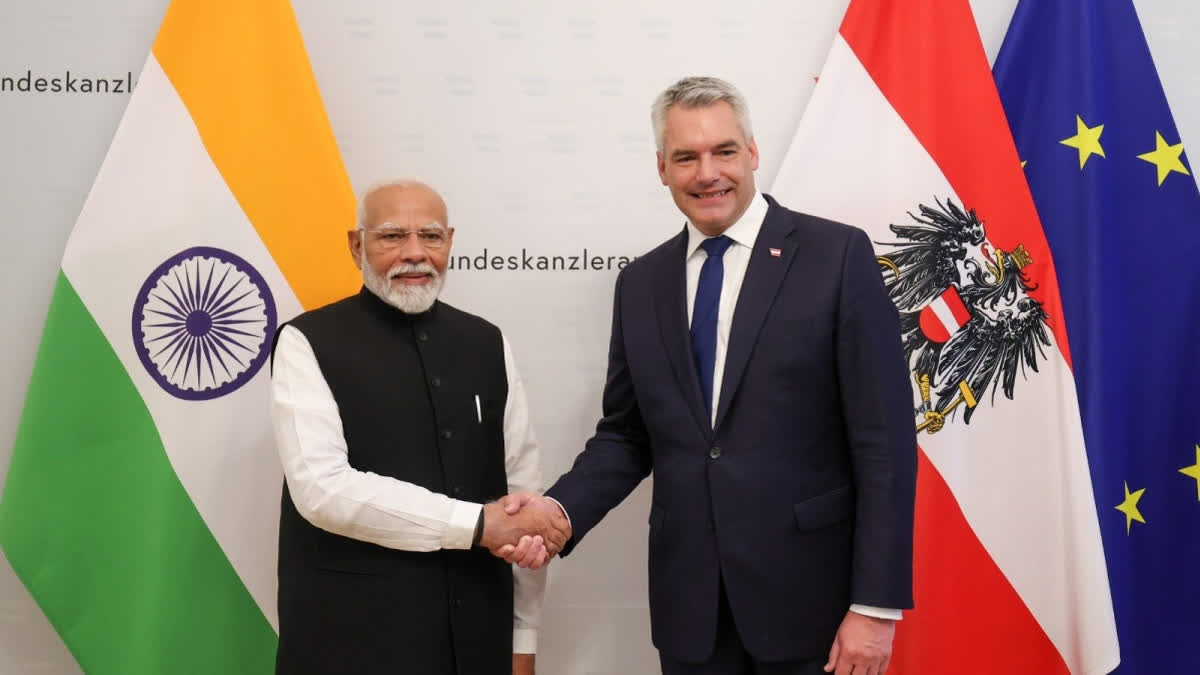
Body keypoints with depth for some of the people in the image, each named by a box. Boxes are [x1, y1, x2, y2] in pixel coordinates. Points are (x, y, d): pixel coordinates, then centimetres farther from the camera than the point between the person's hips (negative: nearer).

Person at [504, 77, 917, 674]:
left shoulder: (838, 256, -7)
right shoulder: (640, 283, 7)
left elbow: (883, 440, -9)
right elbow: (626, 435, 10)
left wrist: (876, 604, -12)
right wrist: (562, 508, -9)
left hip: (808, 591, -3)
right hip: (688, 600, 4)